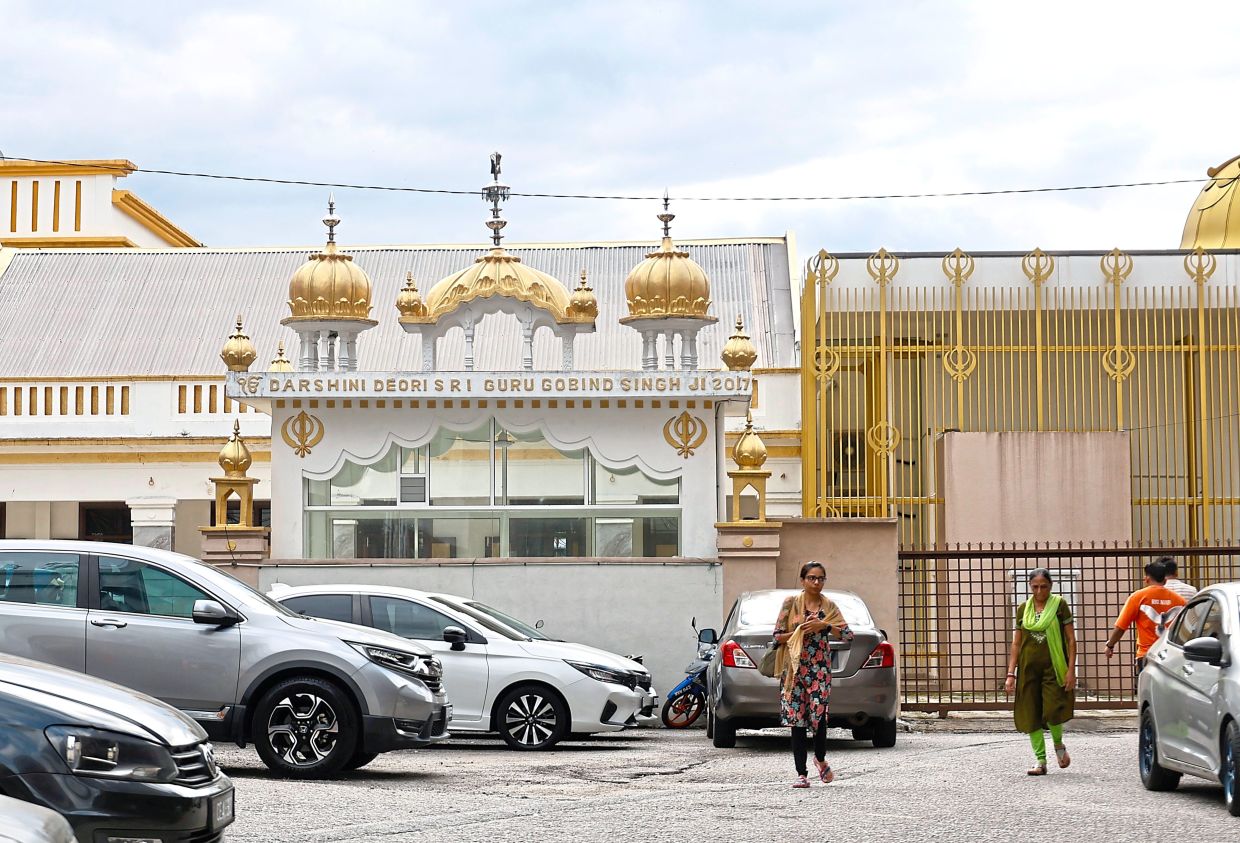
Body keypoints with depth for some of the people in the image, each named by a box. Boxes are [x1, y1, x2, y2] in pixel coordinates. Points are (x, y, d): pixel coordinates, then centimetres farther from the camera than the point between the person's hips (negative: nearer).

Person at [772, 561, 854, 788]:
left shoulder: (829, 606, 8)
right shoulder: (791, 603, 5)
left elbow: (848, 635, 0)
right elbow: (777, 636, 3)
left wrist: (824, 626, -12)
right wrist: (800, 632, -11)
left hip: (820, 668, 0)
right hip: (795, 667, 0)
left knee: (819, 714, -11)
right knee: (797, 719, -2)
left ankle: (820, 759, 18)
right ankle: (801, 773, 2)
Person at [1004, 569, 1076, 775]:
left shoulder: (1059, 605, 1)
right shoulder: (1023, 609, 9)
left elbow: (1071, 640, 1)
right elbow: (1016, 643, 12)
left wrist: (1071, 669, -7)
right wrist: (1011, 674, 6)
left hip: (1053, 667, -3)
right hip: (1028, 668, 3)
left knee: (1052, 712, -13)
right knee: (1030, 715, 0)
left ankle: (1059, 744, 17)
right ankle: (1041, 760, 8)